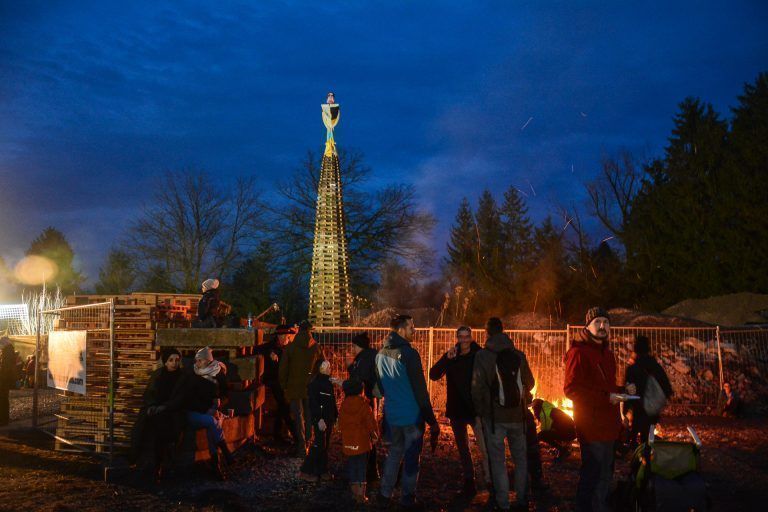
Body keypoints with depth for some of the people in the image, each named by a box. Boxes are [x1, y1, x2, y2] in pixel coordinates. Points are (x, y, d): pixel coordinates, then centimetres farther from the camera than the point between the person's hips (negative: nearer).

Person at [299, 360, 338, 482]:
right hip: (320, 419, -8)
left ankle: (322, 471, 19)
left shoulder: (329, 383, 12)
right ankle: (306, 471, 2)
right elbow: (313, 403, -18)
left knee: (325, 445, 11)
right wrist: (319, 419, -22)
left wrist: (335, 417, 10)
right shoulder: (315, 383, -12)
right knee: (318, 444, -8)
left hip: (329, 420, 8)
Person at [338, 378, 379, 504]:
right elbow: (371, 423, -10)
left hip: (347, 442, 3)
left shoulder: (343, 406, 1)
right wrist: (375, 436, 5)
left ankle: (355, 493, 18)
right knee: (362, 467, 5)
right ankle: (361, 495, 4)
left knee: (351, 466, 14)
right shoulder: (365, 406, -12)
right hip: (362, 442, -3)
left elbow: (341, 424, 7)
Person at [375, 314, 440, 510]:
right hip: (412, 415, -7)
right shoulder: (409, 354, -18)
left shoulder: (381, 355, 4)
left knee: (394, 451, 21)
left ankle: (385, 493, 26)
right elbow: (420, 390, -16)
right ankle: (407, 499, 14)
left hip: (391, 415, 7)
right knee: (411, 457, 6)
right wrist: (431, 420, -10)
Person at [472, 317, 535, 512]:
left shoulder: (483, 356, -8)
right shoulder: (518, 355, 0)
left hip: (494, 416, -2)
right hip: (517, 415, 3)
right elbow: (529, 383, 7)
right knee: (520, 458, 15)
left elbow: (477, 387, -9)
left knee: (498, 460, 6)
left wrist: (479, 410, 6)